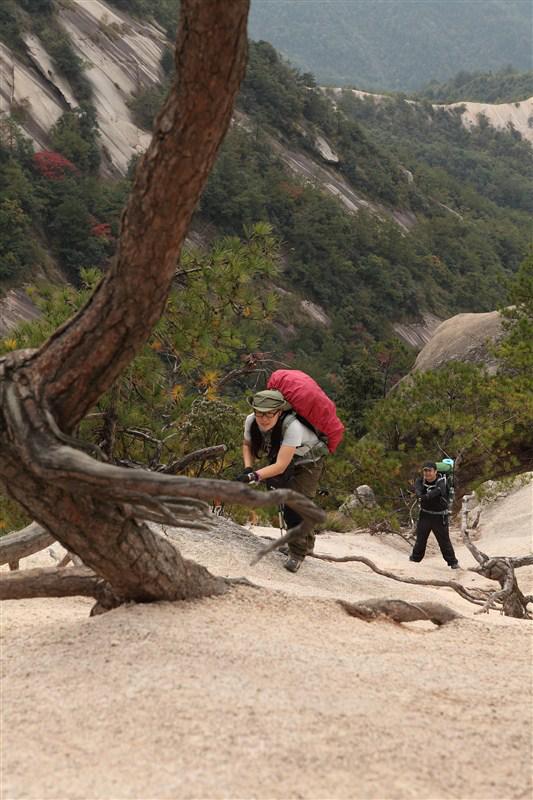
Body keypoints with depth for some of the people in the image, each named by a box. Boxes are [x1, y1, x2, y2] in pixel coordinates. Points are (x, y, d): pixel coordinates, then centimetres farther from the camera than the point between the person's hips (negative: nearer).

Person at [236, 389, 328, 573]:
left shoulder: (292, 427, -41)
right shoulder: (251, 421, -23)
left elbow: (280, 466, -41)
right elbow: (247, 445, -2)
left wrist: (254, 476, -50)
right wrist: (248, 468, -19)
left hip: (307, 463, -6)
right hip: (279, 459, 7)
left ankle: (297, 554, -5)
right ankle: (307, 544, 40)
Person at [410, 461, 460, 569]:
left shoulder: (441, 482, -19)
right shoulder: (421, 480, -5)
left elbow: (437, 491, -40)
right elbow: (417, 488, -28)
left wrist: (426, 497, -59)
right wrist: (419, 495, -52)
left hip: (439, 516, -4)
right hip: (425, 514, 4)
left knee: (444, 540, -2)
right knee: (420, 537, 9)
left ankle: (453, 562, 9)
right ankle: (415, 557, 25)